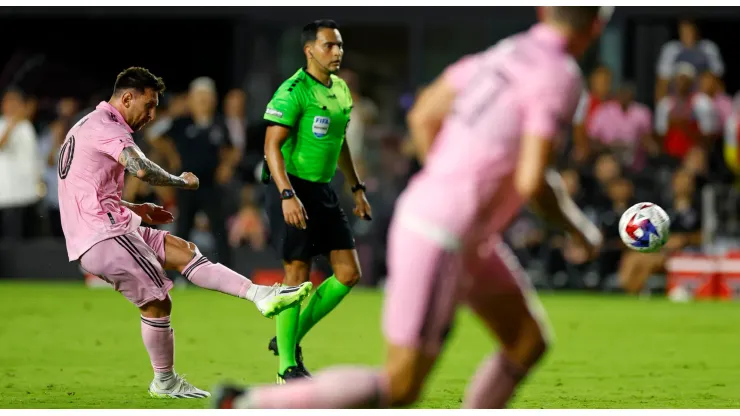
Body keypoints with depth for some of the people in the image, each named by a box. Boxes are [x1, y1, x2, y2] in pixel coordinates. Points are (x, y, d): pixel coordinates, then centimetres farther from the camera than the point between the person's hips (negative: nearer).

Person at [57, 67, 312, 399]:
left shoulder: (85, 128, 21)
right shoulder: (105, 126, -12)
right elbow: (141, 169, -28)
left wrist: (134, 208, 23)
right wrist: (183, 182, -11)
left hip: (88, 238, 10)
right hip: (104, 235, -10)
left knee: (182, 250, 6)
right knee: (157, 301, -3)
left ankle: (258, 294, -4)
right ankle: (165, 383, 10)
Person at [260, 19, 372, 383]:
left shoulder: (340, 90, 12)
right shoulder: (294, 91, -14)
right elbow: (272, 145, -19)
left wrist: (357, 189, 23)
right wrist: (287, 195, -29)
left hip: (325, 189, 8)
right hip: (297, 189, -8)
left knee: (348, 274, 4)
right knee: (297, 276, -5)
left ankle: (290, 338, 18)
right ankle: (288, 366, 4)